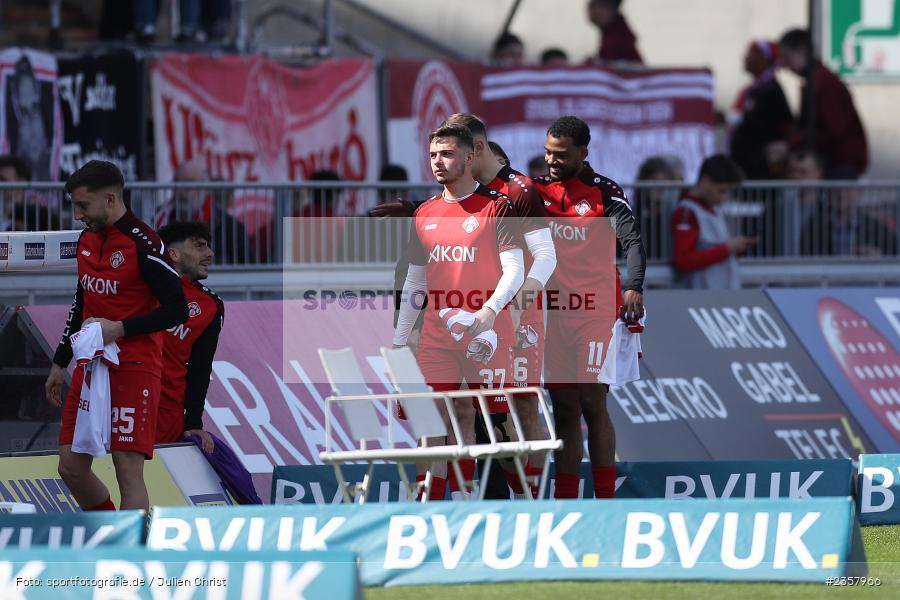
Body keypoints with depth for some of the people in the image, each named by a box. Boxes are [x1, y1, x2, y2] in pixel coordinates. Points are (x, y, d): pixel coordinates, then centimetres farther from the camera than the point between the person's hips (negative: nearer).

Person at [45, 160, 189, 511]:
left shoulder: (143, 243, -13)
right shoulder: (87, 239, 12)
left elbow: (177, 310, -14)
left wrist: (119, 330, -20)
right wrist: (60, 363, 24)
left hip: (134, 369, -8)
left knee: (128, 468, -11)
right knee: (71, 467, 6)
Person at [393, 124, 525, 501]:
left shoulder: (497, 208, -2)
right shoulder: (424, 214, 15)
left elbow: (514, 270, -9)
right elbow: (415, 280, 20)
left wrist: (490, 310, -26)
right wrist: (399, 339, 17)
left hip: (486, 333, -5)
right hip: (436, 335, 5)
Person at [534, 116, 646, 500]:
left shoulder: (603, 192, -4)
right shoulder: (537, 190, 10)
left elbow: (632, 240, -13)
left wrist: (633, 288, -29)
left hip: (594, 311, -4)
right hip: (552, 312, 4)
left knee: (592, 404, -6)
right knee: (563, 409, 5)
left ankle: (605, 498, -3)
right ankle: (565, 501, 7)